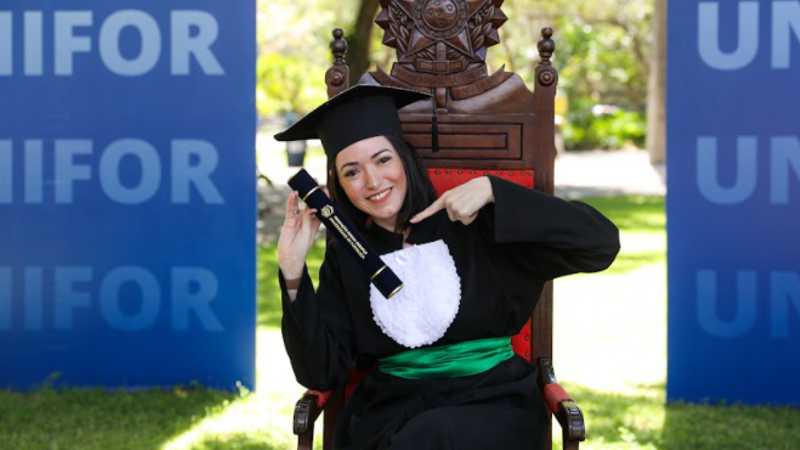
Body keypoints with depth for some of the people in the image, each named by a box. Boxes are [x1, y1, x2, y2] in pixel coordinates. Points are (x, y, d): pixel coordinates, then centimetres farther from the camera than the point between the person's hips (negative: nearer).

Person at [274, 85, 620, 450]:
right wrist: (293, 273, -7)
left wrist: (492, 190, -13)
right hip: (390, 412, 2)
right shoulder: (346, 254, 9)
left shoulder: (473, 222, 1)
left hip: (491, 404, -1)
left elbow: (601, 245, -8)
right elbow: (321, 372, 4)